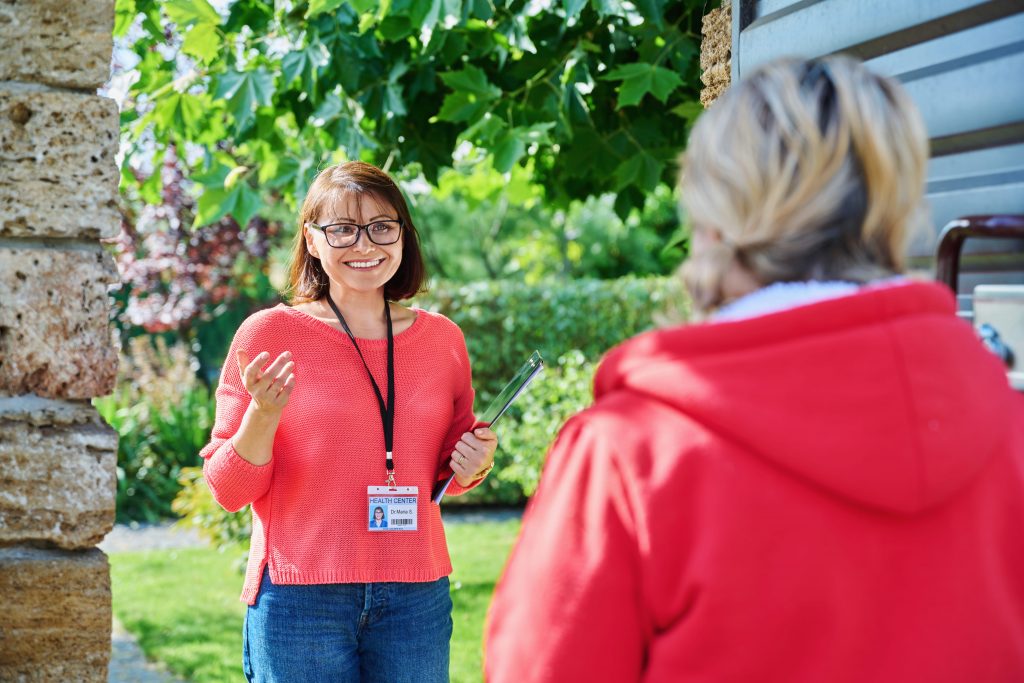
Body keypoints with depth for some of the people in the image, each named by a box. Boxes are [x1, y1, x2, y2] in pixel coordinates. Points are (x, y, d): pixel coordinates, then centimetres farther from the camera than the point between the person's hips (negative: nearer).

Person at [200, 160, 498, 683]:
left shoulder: (441, 339, 7)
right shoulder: (269, 335, -3)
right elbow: (228, 490, -2)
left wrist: (472, 469, -1)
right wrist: (263, 416, -19)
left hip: (415, 599, 3)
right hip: (300, 598, -3)